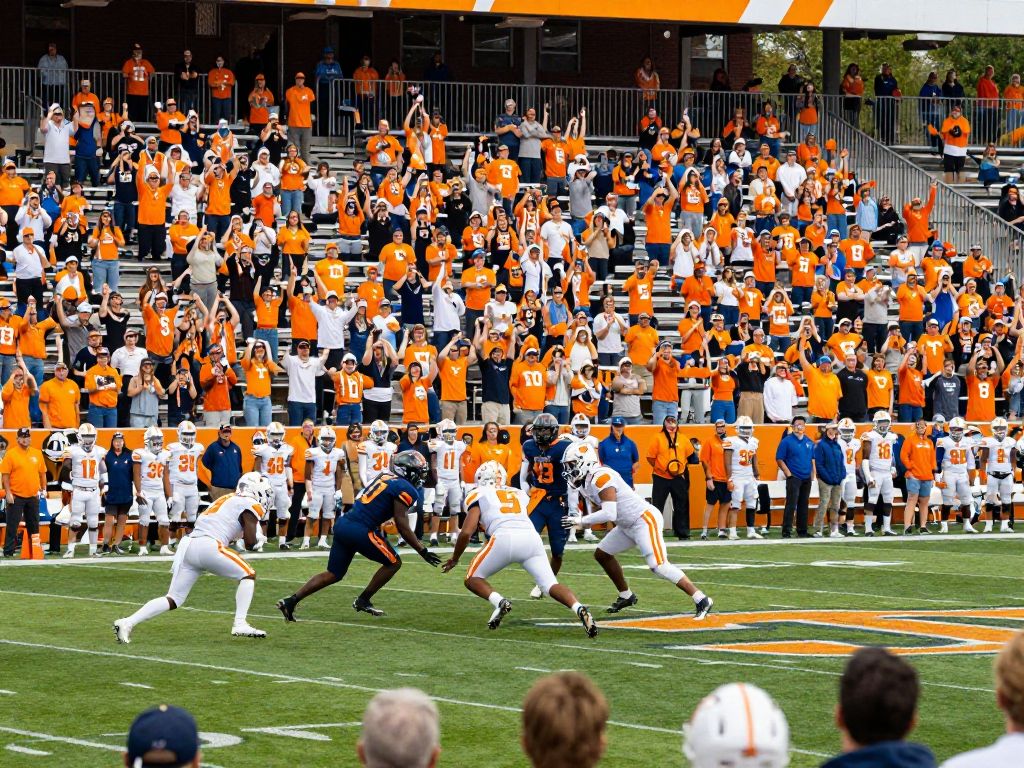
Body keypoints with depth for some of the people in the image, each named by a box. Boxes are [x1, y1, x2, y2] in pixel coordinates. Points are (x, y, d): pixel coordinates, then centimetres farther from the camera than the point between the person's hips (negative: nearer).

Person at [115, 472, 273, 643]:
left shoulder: (227, 500, 29)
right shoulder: (251, 505, 5)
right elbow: (251, 543, 1)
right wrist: (258, 539, 21)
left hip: (188, 545, 7)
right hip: (208, 546, -7)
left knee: (173, 600, 8)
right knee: (248, 576, 9)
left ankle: (127, 623, -2)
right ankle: (240, 624, 0)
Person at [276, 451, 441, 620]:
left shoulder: (385, 478, 19)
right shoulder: (405, 489, -7)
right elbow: (402, 527, -10)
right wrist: (423, 551, -4)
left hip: (342, 524, 8)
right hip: (360, 531, -8)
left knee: (333, 574, 17)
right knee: (393, 563, 11)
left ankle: (291, 601, 8)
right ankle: (363, 600, 16)